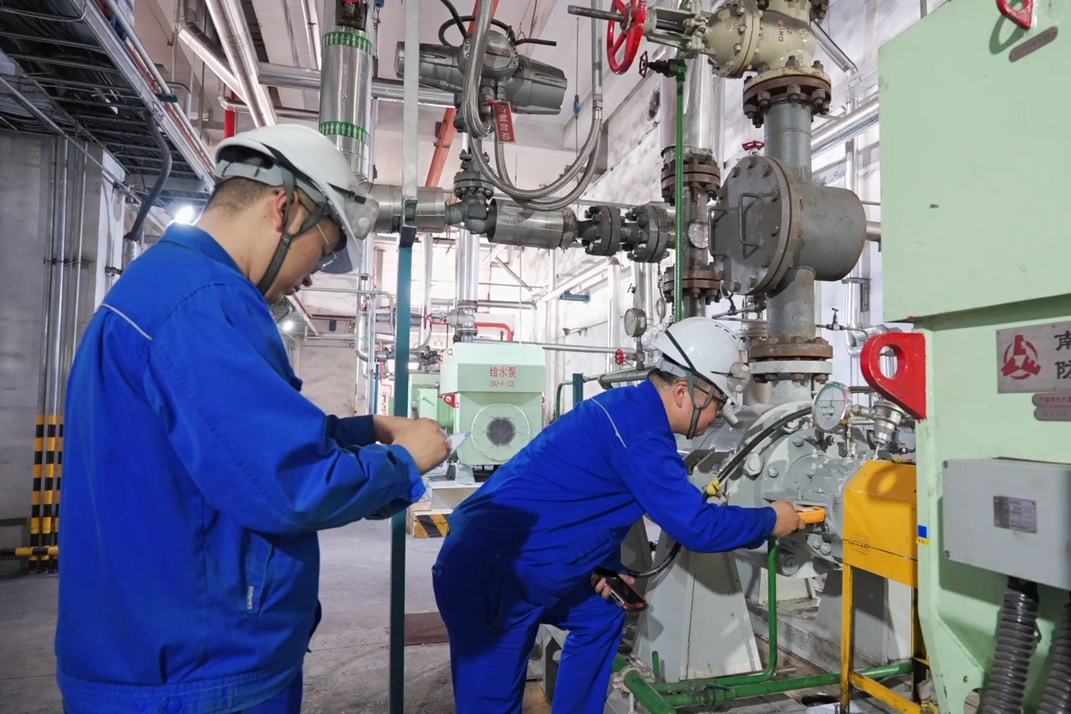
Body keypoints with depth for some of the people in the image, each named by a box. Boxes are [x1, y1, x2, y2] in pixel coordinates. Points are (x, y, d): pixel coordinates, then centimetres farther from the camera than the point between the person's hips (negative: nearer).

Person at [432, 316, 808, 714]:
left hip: (510, 562, 10)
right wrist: (770, 521, -1)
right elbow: (696, 527, -17)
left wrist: (610, 569, 10)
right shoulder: (640, 430, -21)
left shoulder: (629, 408, 10)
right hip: (488, 570, -10)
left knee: (601, 616, 21)